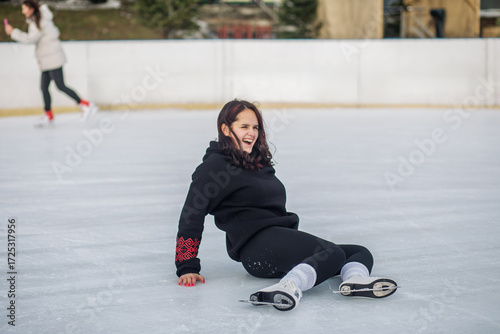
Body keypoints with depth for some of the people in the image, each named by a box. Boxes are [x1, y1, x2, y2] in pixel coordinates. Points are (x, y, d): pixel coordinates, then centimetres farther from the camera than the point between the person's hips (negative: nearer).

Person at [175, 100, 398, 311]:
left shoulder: (258, 160, 25)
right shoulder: (216, 166, -2)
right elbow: (191, 215, -7)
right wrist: (187, 268, -12)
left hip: (284, 238, 9)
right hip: (258, 245, -9)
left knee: (361, 253, -3)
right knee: (333, 253, -31)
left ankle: (354, 279, -39)